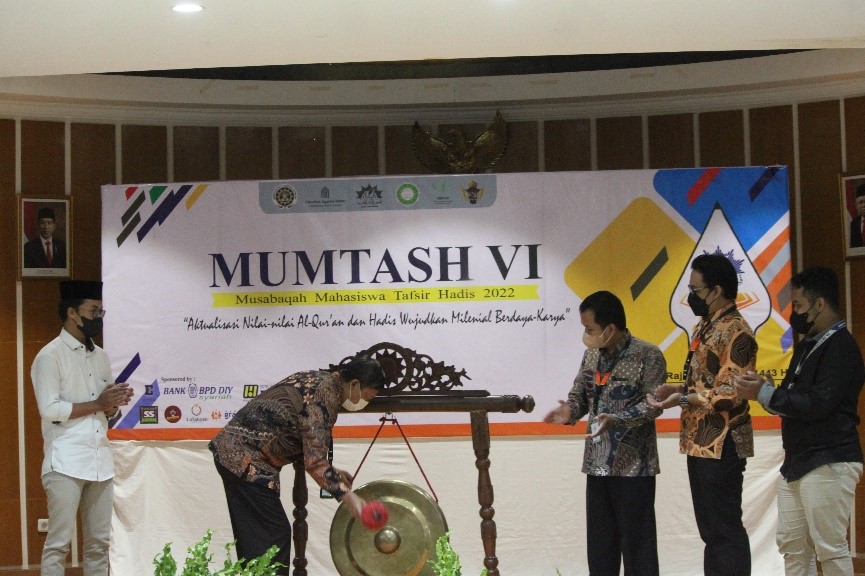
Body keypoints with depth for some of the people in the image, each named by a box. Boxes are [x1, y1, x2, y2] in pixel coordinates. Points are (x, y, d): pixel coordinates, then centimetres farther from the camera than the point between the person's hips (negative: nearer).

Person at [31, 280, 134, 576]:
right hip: (66, 462, -7)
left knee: (99, 542, 8)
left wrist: (115, 402, -2)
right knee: (59, 542, -5)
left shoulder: (101, 357, 16)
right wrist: (97, 404, -9)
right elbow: (50, 409, -14)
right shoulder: (50, 355, -5)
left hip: (101, 460, 7)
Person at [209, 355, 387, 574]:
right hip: (247, 461, -10)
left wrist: (332, 472, 17)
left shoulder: (315, 379, 14)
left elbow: (306, 447, 19)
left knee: (252, 536, 14)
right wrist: (347, 496, -18)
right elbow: (314, 460, -20)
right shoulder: (326, 396, -15)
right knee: (275, 533, -6)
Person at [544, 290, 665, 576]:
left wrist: (616, 420, -26)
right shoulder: (591, 354, 10)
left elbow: (653, 404, -15)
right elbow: (579, 393, 15)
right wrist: (570, 411, -8)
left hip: (634, 464, -7)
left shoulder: (648, 356, -11)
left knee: (636, 538, 0)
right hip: (598, 462, 7)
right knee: (599, 538, 13)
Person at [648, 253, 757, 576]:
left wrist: (684, 399, -28)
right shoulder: (705, 327, 16)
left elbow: (733, 393, -21)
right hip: (700, 443, 10)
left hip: (722, 446, -10)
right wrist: (677, 390, 6)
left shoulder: (736, 332, -14)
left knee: (725, 529, -6)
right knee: (710, 529, 13)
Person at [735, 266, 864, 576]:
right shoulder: (808, 345, 17)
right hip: (797, 462, 10)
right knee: (791, 545, 11)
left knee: (830, 549, -5)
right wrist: (766, 389, -3)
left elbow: (819, 403, -23)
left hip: (829, 464, -10)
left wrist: (765, 394, -16)